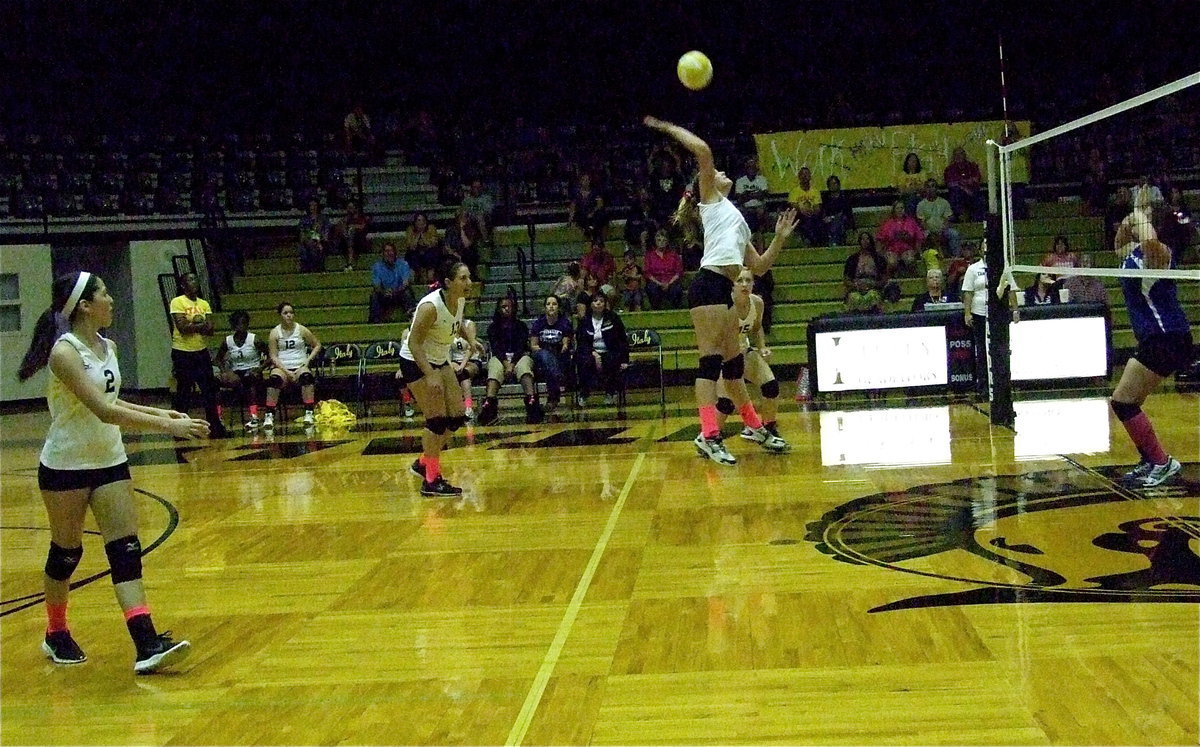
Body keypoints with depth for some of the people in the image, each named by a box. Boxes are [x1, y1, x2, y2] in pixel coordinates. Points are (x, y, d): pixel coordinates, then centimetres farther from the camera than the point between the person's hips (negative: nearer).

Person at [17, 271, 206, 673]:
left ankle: (147, 646, -11)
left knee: (126, 550, -5)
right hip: (65, 465, -6)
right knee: (66, 552, 9)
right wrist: (167, 426, -30)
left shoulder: (107, 347, 5)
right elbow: (103, 410, -28)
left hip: (109, 460, 6)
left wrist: (161, 412, 8)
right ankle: (56, 635, 32)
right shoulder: (65, 351, -19)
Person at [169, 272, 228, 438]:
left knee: (210, 390, 4)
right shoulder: (177, 302, -7)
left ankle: (215, 426, 9)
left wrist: (192, 325, -16)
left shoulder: (204, 304, 10)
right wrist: (201, 325, -9)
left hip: (202, 351, 5)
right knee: (183, 392, 2)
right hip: (182, 352, -5)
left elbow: (210, 330, 1)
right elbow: (182, 326, -19)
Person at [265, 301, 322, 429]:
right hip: (281, 367, -1)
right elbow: (273, 356, -2)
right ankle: (269, 415, -31)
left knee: (307, 376, -34)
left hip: (300, 367, 1)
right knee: (274, 379, -34)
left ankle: (308, 413, -29)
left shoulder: (301, 330, 4)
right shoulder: (275, 332, 2)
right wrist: (286, 371, -14)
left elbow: (317, 345, 13)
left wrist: (308, 360, -2)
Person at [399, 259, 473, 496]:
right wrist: (430, 376, -32)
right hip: (416, 361, -8)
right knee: (437, 419, -11)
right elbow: (414, 343, -27)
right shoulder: (431, 306, -28)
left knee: (457, 416, 6)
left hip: (440, 361, 8)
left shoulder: (460, 301, -5)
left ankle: (423, 463, 21)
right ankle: (431, 481, -1)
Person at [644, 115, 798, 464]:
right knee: (711, 361, -12)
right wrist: (667, 127, 1)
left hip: (725, 290, 8)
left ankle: (756, 427, 25)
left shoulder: (736, 220, 30)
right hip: (709, 284, -8)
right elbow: (703, 151, -4)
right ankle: (708, 435, -14)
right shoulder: (711, 200, 9)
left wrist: (780, 238, 20)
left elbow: (758, 266, 27)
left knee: (732, 361, 16)